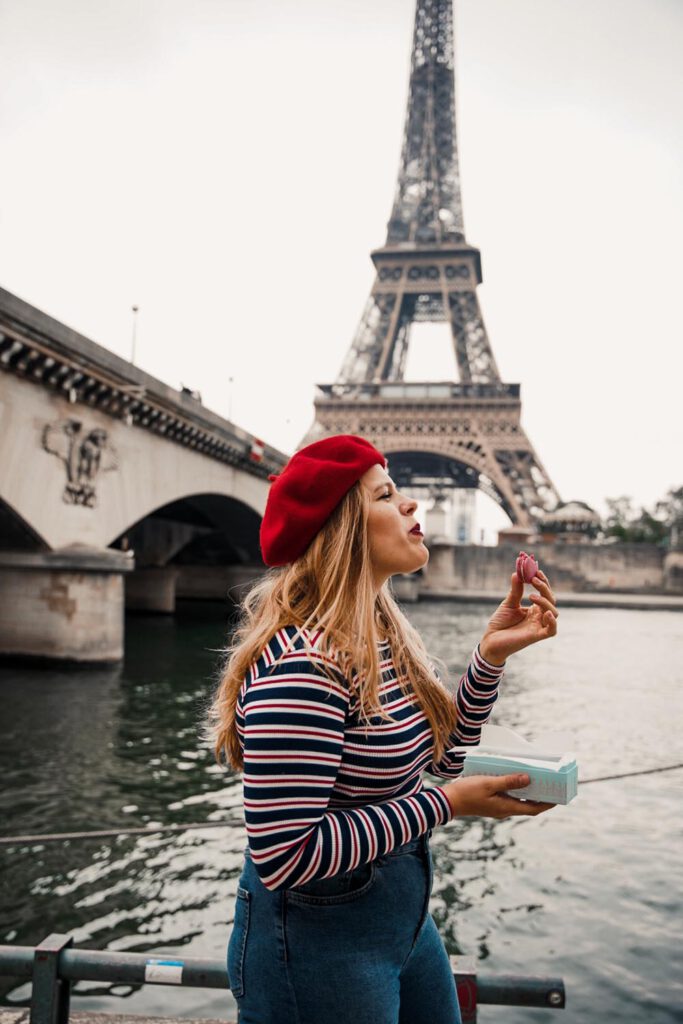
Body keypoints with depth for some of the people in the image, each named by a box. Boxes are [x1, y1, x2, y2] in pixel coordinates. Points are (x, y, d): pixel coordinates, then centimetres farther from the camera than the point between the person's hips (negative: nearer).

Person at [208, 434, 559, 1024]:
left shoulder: (384, 632, 0)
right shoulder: (301, 664, -29)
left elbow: (441, 755, 8)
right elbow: (283, 854, -29)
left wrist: (493, 652, -5)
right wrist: (446, 805, -23)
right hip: (318, 941, -8)